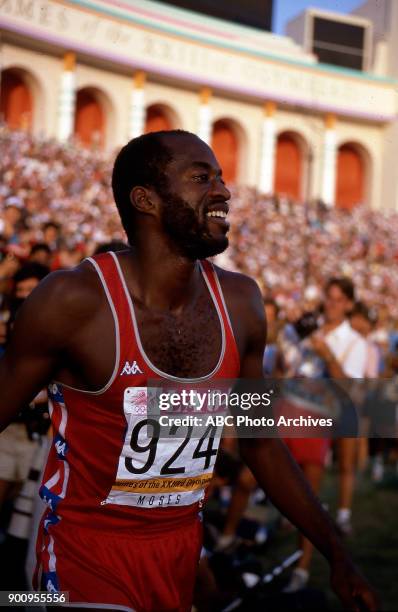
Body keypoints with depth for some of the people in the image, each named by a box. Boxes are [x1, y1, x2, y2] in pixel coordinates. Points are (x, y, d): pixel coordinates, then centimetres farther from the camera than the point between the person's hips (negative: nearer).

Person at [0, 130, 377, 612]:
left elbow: (261, 444, 6)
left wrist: (337, 558, 8)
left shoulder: (240, 302, -5)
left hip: (183, 548, 5)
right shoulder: (73, 300, -19)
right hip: (88, 548, -5)